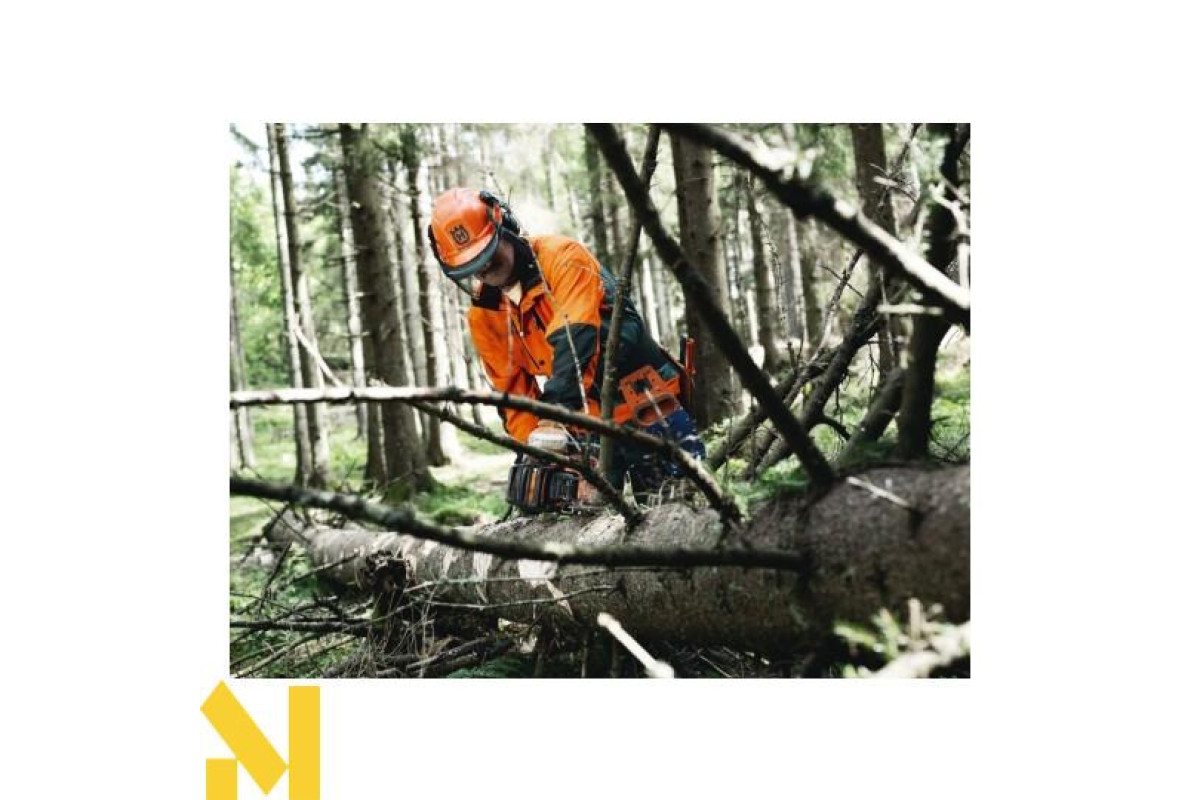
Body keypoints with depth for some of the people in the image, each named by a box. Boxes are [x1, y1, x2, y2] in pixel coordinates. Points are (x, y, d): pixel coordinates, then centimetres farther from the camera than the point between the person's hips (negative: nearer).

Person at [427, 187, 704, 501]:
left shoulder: (560, 257, -15)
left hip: (647, 412, -5)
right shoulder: (483, 316, 4)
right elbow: (513, 392, 8)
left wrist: (558, 411, -38)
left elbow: (575, 336, -29)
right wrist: (535, 443, -7)